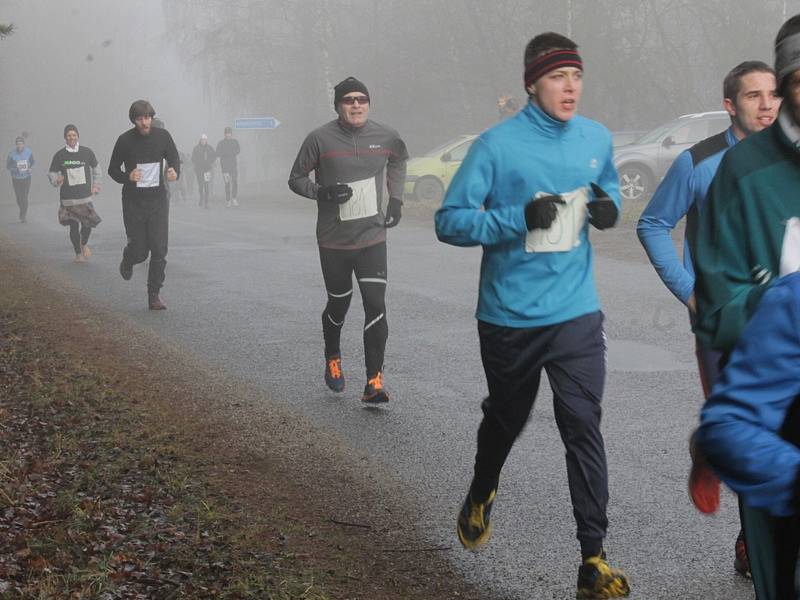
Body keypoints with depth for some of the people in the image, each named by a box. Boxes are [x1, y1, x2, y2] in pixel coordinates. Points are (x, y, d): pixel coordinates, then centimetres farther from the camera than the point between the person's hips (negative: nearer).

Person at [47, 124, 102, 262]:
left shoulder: (87, 152, 3)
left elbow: (96, 168, 19)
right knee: (73, 226, 2)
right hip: (68, 198, 0)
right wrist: (56, 180, -14)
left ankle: (84, 244, 22)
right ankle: (78, 253, 19)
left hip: (85, 196, 0)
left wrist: (95, 185, 14)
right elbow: (52, 173, 8)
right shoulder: (59, 155, 0)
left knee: (88, 223, -10)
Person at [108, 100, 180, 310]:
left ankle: (154, 295, 5)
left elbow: (174, 159, 9)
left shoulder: (162, 136, -1)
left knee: (159, 251, -5)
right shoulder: (125, 140, -6)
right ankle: (127, 261, 38)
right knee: (139, 251, 0)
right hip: (133, 201, -1)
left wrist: (174, 172, -15)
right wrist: (127, 177, -20)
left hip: (158, 200, 1)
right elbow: (113, 169, 2)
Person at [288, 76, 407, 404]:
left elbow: (399, 161, 24)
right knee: (339, 304, 13)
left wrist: (396, 199, 13)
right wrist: (323, 192, -19)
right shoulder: (320, 139, -9)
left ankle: (374, 382, -8)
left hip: (373, 238, 1)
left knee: (376, 305, -11)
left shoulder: (386, 137, 0)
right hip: (334, 241, -1)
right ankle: (332, 359, 43)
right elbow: (296, 178, 0)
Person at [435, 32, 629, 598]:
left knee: (584, 426, -8)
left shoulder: (597, 138, 1)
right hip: (510, 315, -2)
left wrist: (608, 207, -3)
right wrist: (518, 218, -27)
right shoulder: (497, 145, -12)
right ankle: (481, 498, 49)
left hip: (577, 314, 2)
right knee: (506, 418, 18)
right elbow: (450, 220, -13)